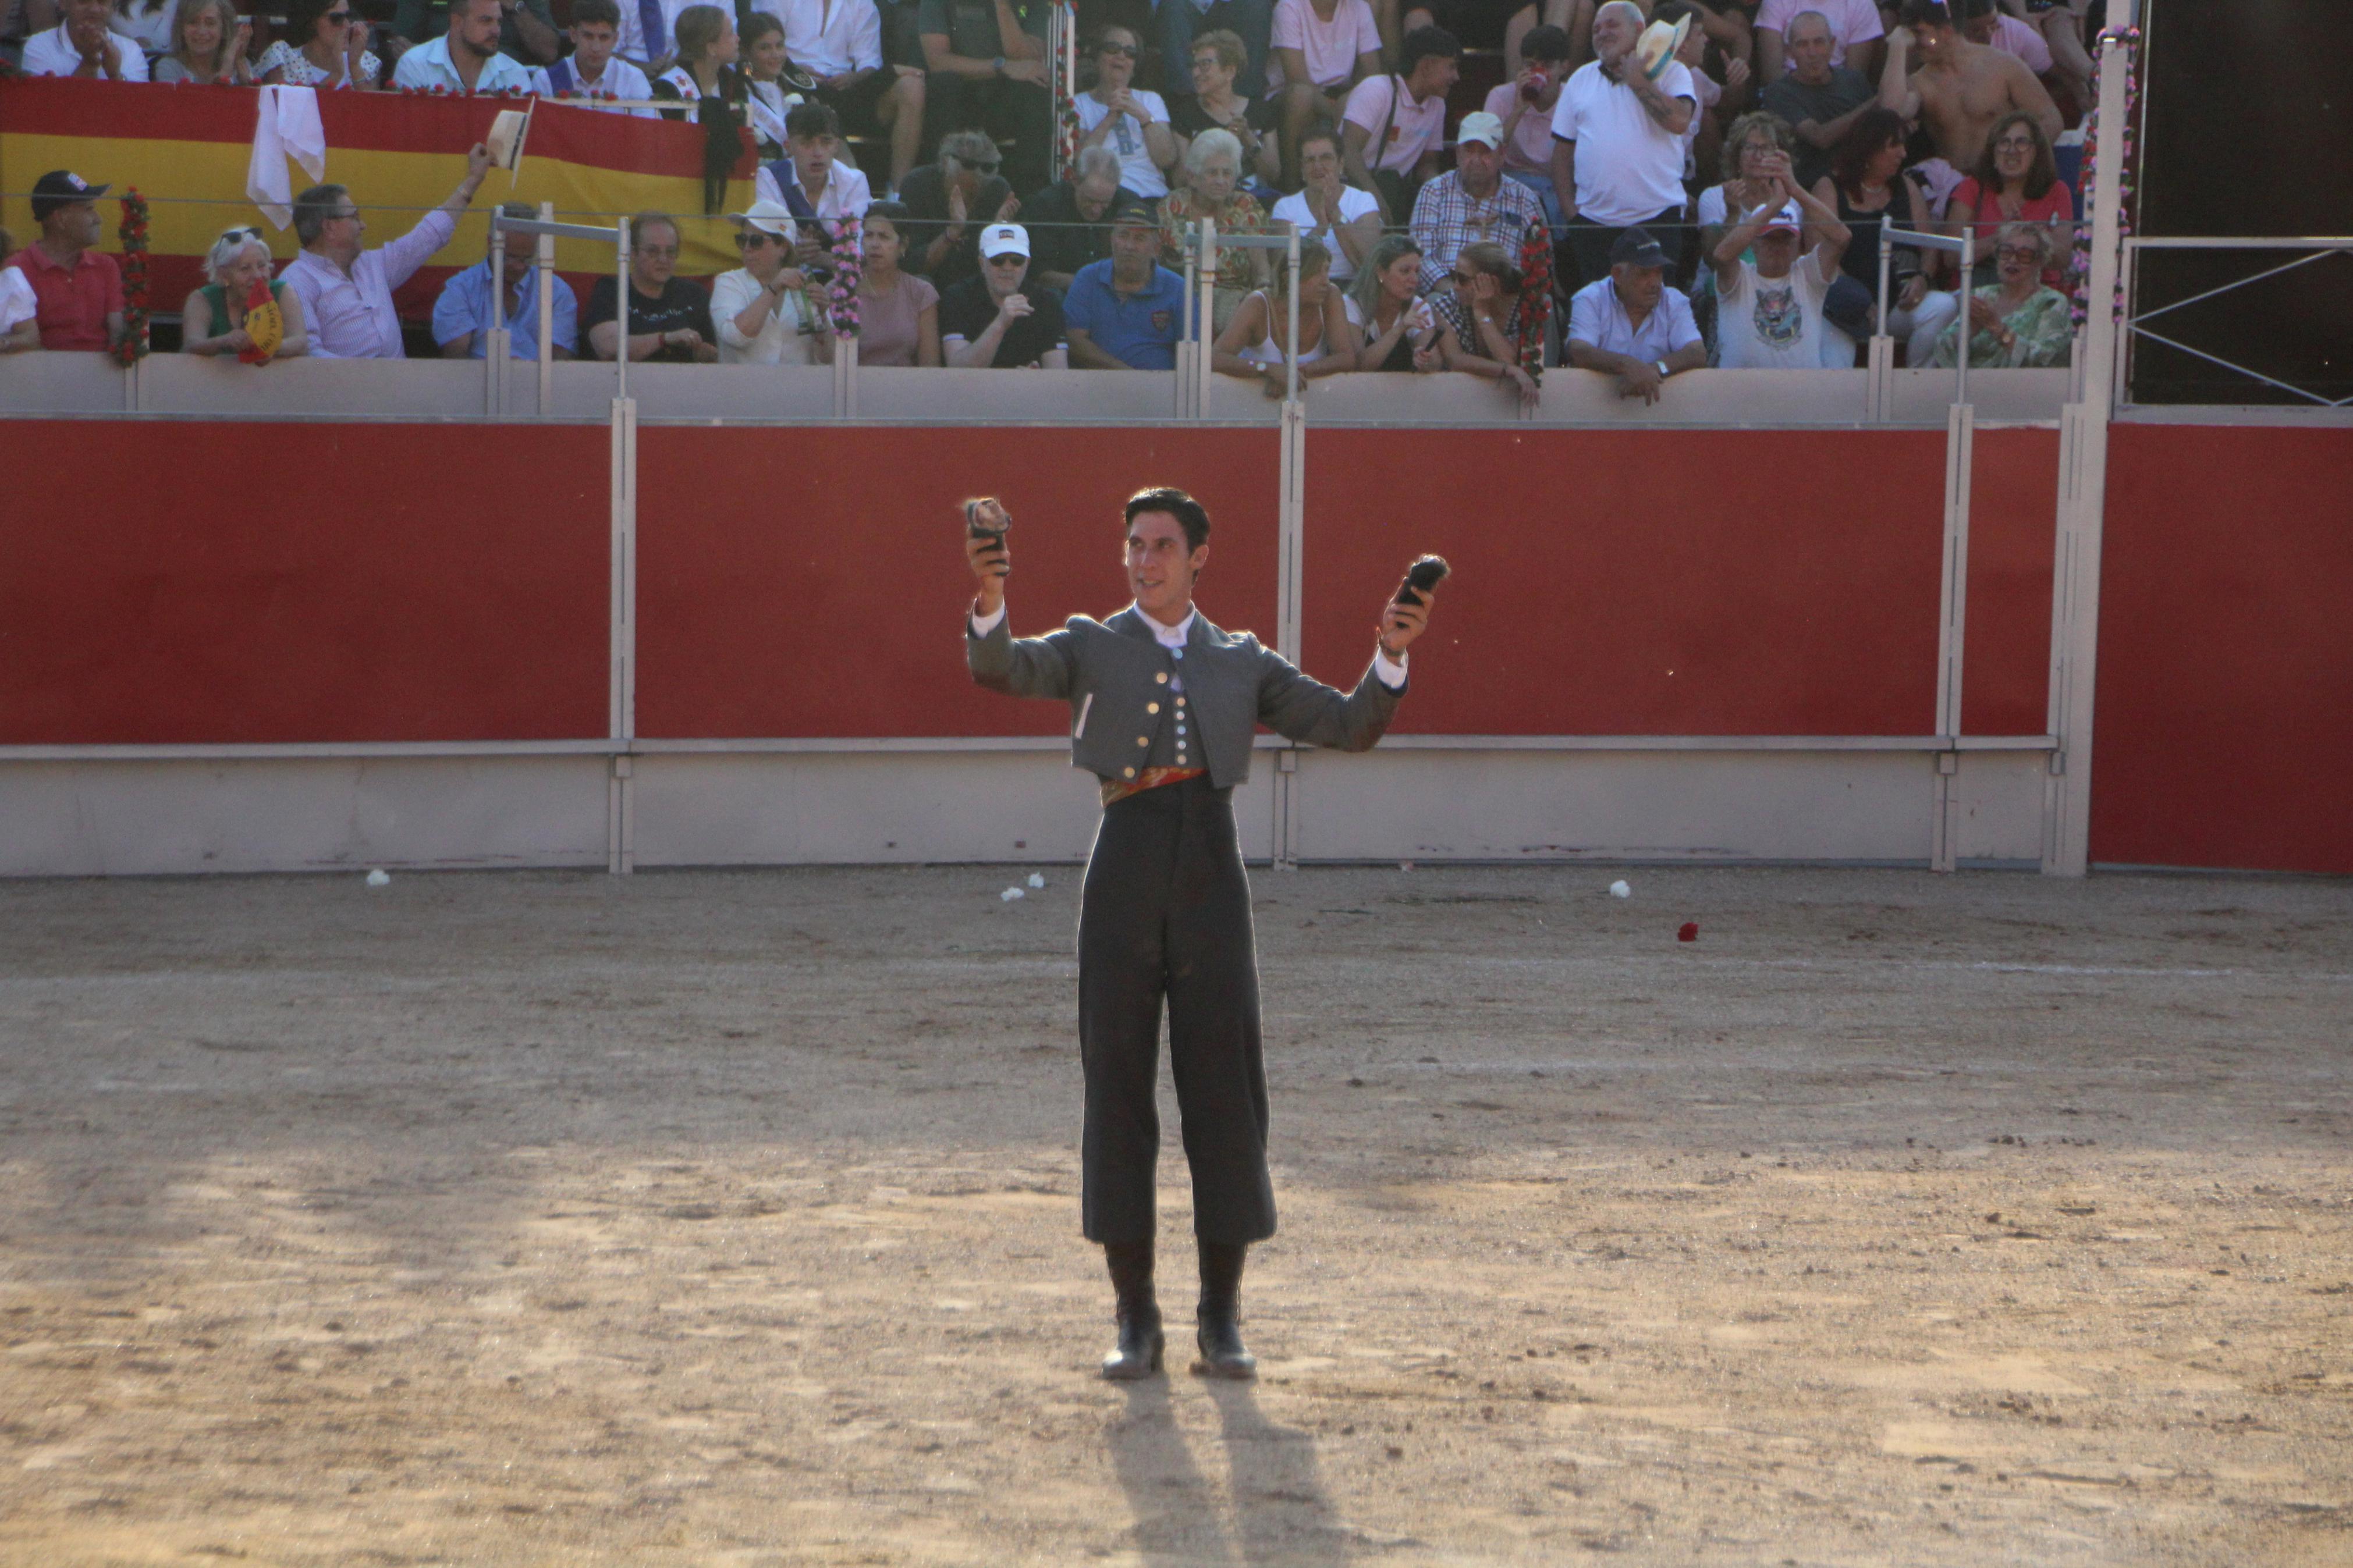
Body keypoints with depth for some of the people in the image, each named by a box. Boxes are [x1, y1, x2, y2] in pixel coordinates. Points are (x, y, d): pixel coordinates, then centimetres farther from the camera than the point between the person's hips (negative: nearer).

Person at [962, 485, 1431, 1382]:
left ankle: (1222, 1318, 7)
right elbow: (1000, 670, -7)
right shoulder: (1092, 648, 11)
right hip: (1127, 865, -1)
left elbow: (1351, 728, 13)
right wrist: (987, 601, -27)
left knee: (1223, 1089, -1)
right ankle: (1136, 1318, 8)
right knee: (1118, 1088, 0)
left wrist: (1392, 658, -5)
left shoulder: (1241, 662, 16)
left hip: (1211, 870, 1)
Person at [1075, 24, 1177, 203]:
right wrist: (1110, 118, -7)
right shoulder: (1078, 104, 14)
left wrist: (1142, 114, -5)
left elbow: (1167, 160, 5)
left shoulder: (1151, 100, 22)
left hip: (1151, 196, 2)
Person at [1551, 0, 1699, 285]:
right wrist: (1570, 210, 4)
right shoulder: (1581, 79, 15)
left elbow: (1679, 120, -16)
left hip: (1656, 219, -3)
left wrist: (1637, 81, -8)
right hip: (1593, 223, 3)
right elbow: (1562, 151, 14)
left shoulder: (1671, 72, 5)